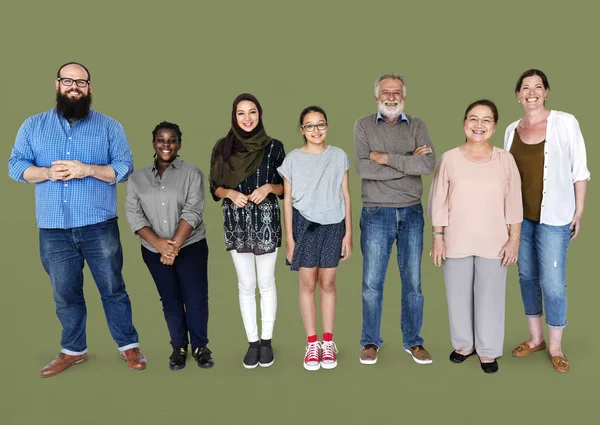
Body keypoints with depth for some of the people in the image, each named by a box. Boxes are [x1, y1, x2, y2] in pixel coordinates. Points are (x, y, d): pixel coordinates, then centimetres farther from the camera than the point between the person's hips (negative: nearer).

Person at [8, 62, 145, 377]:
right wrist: (47, 173, -15)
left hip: (99, 226, -2)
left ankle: (128, 345, 21)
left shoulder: (109, 126, 4)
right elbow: (15, 165, 4)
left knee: (112, 288, 6)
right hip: (53, 229, 2)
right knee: (65, 293, 13)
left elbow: (125, 168, -3)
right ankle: (73, 350, 29)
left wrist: (87, 169, -18)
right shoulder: (33, 125, 9)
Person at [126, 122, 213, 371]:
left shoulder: (192, 173, -3)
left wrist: (174, 245, -19)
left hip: (190, 246, -2)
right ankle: (179, 346, 25)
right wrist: (159, 243, -17)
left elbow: (192, 212, -11)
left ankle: (199, 346, 17)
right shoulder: (137, 177, 4)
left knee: (196, 298, -1)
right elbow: (133, 215, -3)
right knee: (170, 300, 11)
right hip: (154, 251, 2)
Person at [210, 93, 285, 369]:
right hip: (236, 223, 1)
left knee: (266, 283, 7)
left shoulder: (274, 147, 0)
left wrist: (269, 187, -15)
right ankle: (252, 341, 20)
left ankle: (267, 340, 21)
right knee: (246, 286, 8)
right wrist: (230, 193, -13)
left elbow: (285, 187, 5)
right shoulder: (223, 147, 3)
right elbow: (215, 188, 7)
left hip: (266, 221, -1)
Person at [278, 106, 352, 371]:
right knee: (308, 283, 5)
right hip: (304, 225, 0)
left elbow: (345, 197, 4)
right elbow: (288, 200, 1)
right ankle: (312, 344, 15)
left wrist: (348, 233, 1)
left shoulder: (339, 157, 2)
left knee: (328, 283, 8)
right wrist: (289, 237, -2)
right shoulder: (292, 159, 0)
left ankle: (328, 343, 18)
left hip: (333, 225, 1)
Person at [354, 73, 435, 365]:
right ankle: (370, 342, 20)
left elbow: (428, 164, -12)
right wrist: (408, 163, -13)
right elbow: (363, 168, -15)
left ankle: (413, 341, 24)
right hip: (376, 213, -2)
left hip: (411, 212, 2)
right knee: (372, 283, 5)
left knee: (413, 282, 9)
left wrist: (386, 158, -15)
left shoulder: (416, 126, 5)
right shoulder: (364, 125, 0)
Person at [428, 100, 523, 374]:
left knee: (490, 297, 8)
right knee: (459, 296, 11)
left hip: (493, 243, 0)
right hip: (456, 242, 0)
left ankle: (488, 351, 27)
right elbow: (439, 204, 0)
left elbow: (513, 204, 2)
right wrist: (437, 238, -3)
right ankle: (464, 344, 32)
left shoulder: (505, 159, -1)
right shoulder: (449, 159, -3)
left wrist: (514, 239, -2)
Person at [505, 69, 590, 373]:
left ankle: (555, 346, 15)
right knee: (527, 276, 12)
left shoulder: (565, 122, -4)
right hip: (520, 216, 4)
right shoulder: (511, 130, 7)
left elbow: (580, 171, -3)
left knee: (552, 281, -3)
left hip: (554, 216, -4)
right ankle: (535, 338, 27)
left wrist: (578, 213, -4)